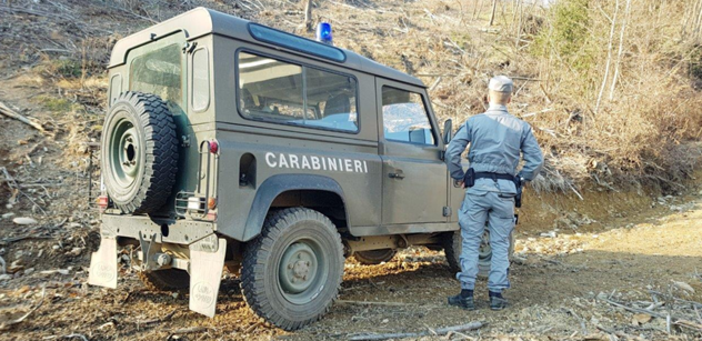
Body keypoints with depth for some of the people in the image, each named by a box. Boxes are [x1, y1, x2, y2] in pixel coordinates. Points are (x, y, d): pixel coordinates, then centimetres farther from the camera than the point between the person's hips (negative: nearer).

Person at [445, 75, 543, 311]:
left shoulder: (473, 122, 0)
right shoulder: (521, 127, 5)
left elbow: (451, 153, -6)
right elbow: (536, 161, 2)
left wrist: (459, 177, 7)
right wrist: (519, 180, 13)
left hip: (478, 187, -2)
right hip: (505, 190, 2)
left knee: (470, 242, 6)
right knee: (500, 244, 11)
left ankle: (467, 294, 7)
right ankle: (496, 295, 14)